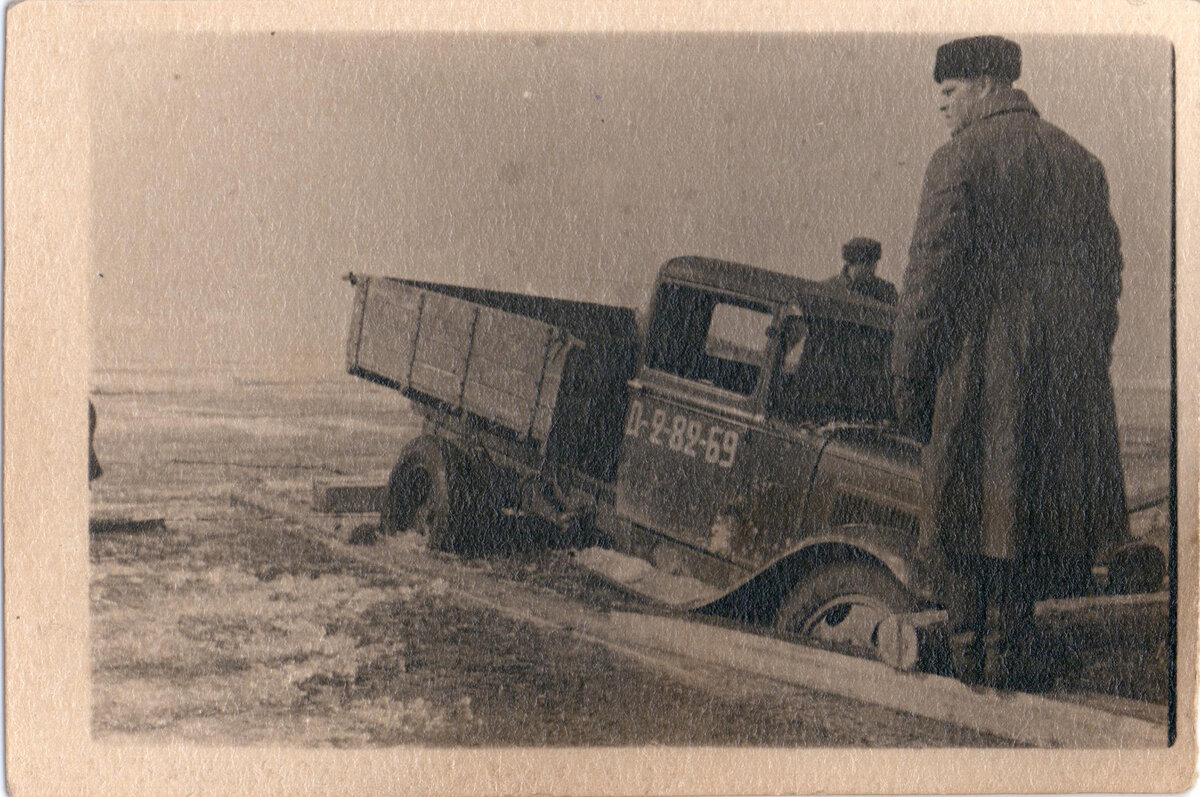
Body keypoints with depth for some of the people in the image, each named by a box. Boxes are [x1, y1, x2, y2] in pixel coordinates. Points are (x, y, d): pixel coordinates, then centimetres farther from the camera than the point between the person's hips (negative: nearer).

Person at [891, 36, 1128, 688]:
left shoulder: (958, 159, -7)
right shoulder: (1079, 161, 11)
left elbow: (930, 275, -11)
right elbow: (1105, 272, 13)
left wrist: (908, 378, -6)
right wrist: (1090, 364, 19)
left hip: (976, 370, -5)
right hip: (1064, 378, 5)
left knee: (971, 505, 5)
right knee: (1039, 502, 11)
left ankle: (971, 647, 13)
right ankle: (1010, 651, 14)